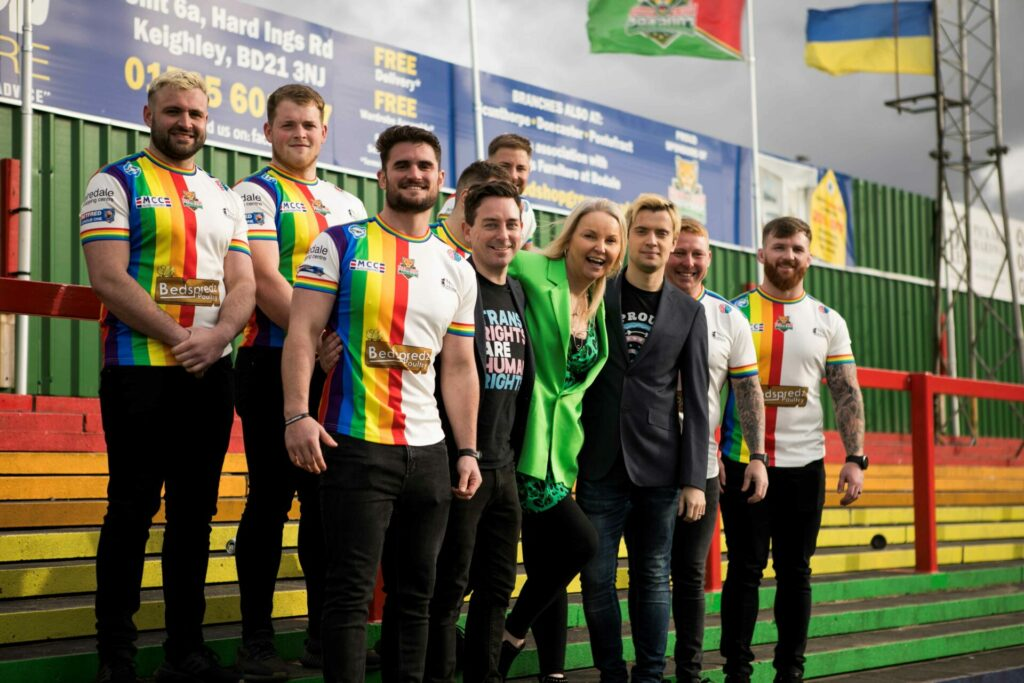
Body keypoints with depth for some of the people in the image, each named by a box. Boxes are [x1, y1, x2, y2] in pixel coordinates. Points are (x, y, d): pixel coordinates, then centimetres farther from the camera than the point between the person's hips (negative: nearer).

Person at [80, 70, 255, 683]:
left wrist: (216, 336, -12)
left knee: (196, 511, 8)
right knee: (133, 509, -2)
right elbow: (110, 278, -11)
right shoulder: (117, 183, 1)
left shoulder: (225, 197, 16)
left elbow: (243, 285, 9)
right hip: (140, 373, -5)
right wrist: (179, 339, -17)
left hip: (212, 374, 5)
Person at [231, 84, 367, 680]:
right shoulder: (258, 193, 0)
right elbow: (266, 281, -12)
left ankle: (326, 635, 17)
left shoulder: (348, 203, 19)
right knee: (273, 497, -5)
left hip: (336, 371, 6)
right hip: (275, 363, -6)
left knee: (327, 497, 9)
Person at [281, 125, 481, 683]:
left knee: (415, 591, 10)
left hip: (428, 450, 5)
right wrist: (297, 416, -19)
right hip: (355, 444, -5)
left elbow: (459, 368, 15)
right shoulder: (340, 244, 0)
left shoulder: (457, 269, 13)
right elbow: (302, 333, -7)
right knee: (351, 592, -5)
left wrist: (468, 450, 8)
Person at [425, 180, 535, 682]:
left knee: (497, 585, 12)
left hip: (504, 467, 7)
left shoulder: (519, 294, 13)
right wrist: (452, 456, -15)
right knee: (449, 586, -1)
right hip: (458, 464, -7)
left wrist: (517, 452, 16)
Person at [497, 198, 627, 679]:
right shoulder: (535, 273, -8)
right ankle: (512, 635, 6)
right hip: (527, 443, -8)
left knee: (550, 566, 10)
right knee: (581, 542, -13)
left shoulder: (597, 304, 14)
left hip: (561, 447, 8)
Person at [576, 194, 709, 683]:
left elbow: (696, 402, 5)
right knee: (598, 578, 1)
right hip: (599, 465, 0)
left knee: (653, 578, 5)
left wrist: (694, 480, -1)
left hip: (658, 468, 1)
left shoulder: (687, 313, 6)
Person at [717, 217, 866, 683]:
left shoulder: (829, 322, 8)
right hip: (743, 462, -2)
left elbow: (847, 395, 5)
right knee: (746, 569, 1)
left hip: (805, 465, 2)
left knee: (795, 572, 7)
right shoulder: (734, 313, 1)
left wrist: (855, 459, -4)